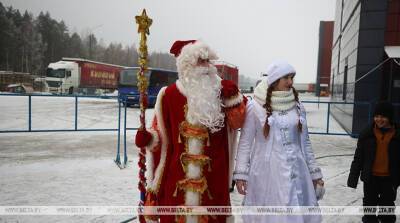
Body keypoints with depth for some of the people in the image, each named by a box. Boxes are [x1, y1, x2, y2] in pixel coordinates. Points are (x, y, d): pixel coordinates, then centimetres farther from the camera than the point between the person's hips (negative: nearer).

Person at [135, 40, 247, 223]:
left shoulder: (219, 91, 3)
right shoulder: (169, 94, -3)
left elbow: (236, 123, 1)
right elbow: (162, 133, 3)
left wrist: (234, 98, -13)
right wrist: (148, 138, -15)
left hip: (212, 174, 2)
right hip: (178, 172, -1)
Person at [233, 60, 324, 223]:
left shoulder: (297, 107, 6)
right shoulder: (255, 107, -6)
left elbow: (305, 142, 12)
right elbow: (245, 143, -3)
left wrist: (314, 172, 13)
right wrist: (241, 173, -6)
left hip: (295, 172, 4)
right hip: (266, 172, -3)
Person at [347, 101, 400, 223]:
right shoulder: (367, 133, -9)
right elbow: (358, 158, -4)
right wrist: (353, 178, -4)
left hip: (389, 178, 0)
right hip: (371, 177, 0)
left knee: (387, 205, 18)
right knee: (370, 204, 16)